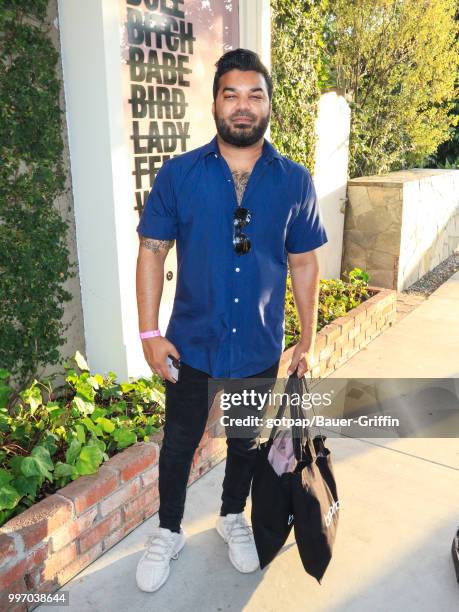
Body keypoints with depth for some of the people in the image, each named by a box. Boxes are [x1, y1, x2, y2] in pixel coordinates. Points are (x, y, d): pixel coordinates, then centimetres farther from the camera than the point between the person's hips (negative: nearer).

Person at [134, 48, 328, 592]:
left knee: (246, 443, 20)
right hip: (192, 344, -1)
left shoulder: (295, 181, -4)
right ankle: (167, 532, 41)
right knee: (179, 443, 16)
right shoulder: (178, 174, -8)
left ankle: (232, 517, 48)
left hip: (260, 348, 1)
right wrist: (150, 332, -9)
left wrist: (308, 339, 2)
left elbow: (303, 263, 2)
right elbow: (152, 252, -4)